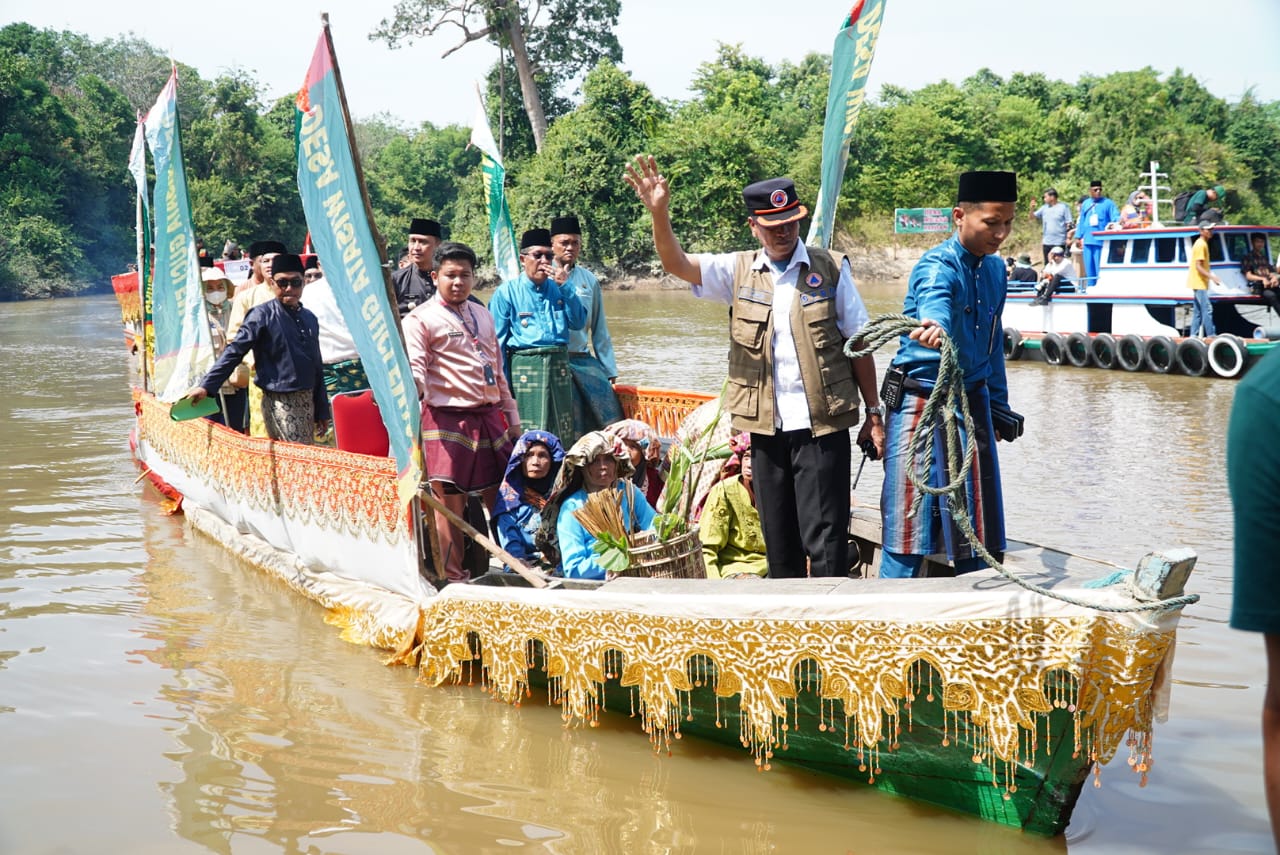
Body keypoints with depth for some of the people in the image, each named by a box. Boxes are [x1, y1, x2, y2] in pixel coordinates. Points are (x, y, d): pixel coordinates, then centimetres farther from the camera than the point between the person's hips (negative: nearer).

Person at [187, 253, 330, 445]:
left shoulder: (310, 319, 13)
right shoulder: (263, 316, -5)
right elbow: (234, 351, -8)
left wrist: (322, 412, 19)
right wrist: (206, 386, -16)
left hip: (307, 401, 6)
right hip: (280, 402, -6)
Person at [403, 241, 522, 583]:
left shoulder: (482, 315, 17)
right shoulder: (421, 319, -3)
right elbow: (414, 369, -14)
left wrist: (512, 418, 20)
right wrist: (411, 387, -37)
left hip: (489, 417, 6)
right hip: (448, 420, -6)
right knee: (450, 502, -2)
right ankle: (453, 577, 8)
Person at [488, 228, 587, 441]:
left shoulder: (558, 289, 13)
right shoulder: (507, 292, 0)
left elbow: (578, 322, 3)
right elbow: (497, 341, -1)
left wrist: (564, 286, -3)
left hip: (559, 366, 5)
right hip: (524, 367, -4)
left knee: (562, 435, 7)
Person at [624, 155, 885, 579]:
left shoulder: (830, 269, 1)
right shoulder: (739, 270, 7)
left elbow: (858, 344, 3)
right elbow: (677, 263, -6)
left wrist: (874, 413, 0)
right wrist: (659, 213, -24)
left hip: (823, 425, -3)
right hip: (766, 427, 3)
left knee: (825, 538, -4)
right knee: (778, 540, 11)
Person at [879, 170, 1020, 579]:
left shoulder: (995, 269, 11)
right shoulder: (938, 266, -14)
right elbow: (934, 302, -39)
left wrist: (999, 405, 20)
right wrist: (933, 327, -62)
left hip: (973, 400, 7)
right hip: (922, 401, -7)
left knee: (978, 526, 9)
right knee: (911, 522, -6)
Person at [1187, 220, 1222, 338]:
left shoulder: (1203, 244, 16)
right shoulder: (1201, 245, -15)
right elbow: (1198, 266, -20)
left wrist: (1211, 273, 19)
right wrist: (1211, 276, -25)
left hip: (1198, 283, 11)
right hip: (1199, 283, -11)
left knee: (1197, 311, 10)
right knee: (1207, 309, -11)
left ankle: (1193, 336, 10)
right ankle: (1211, 335, -12)